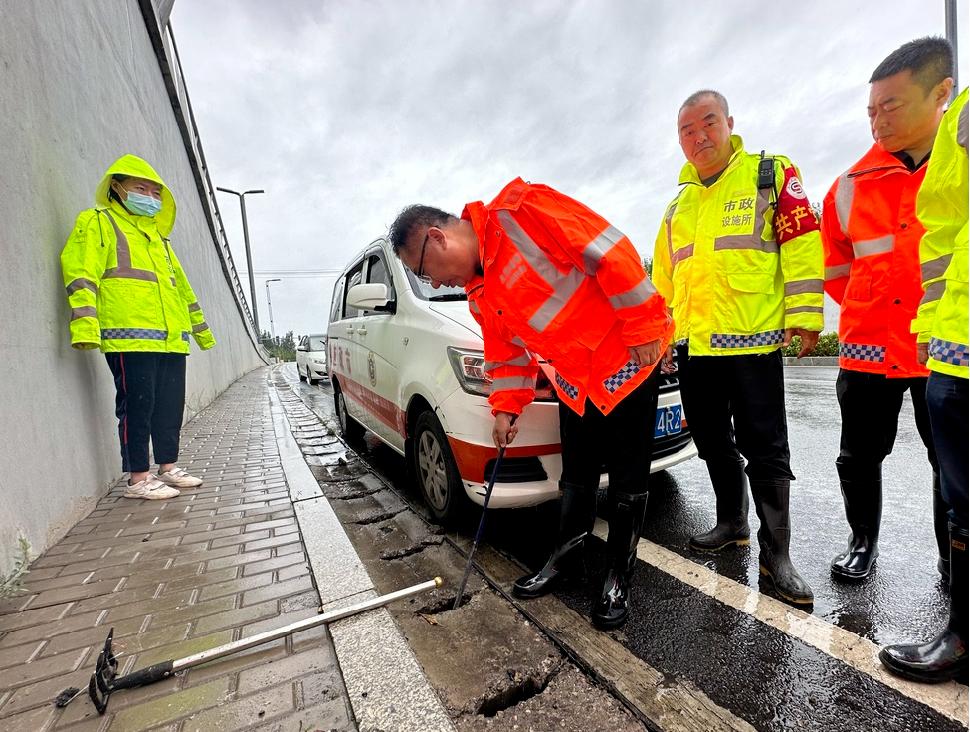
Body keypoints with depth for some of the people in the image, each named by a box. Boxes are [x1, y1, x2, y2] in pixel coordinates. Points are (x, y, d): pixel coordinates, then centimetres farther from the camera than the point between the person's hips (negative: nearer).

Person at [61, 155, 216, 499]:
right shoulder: (97, 222, 6)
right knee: (137, 405, -5)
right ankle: (138, 479, 5)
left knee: (170, 405, 9)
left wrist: (200, 327, 29)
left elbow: (180, 284, 29)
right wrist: (85, 324, -21)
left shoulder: (158, 234, 27)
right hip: (130, 336, -7)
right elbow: (81, 271, -8)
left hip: (171, 338, 7)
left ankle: (168, 468, 21)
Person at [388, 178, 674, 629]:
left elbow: (609, 250, -22)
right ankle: (566, 554, 37)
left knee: (627, 481, 5)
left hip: (628, 359, -6)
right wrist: (506, 407, 8)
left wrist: (641, 325, -20)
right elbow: (508, 354, 14)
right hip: (574, 379, 7)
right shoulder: (481, 296, 6)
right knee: (576, 476, 16)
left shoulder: (519, 210, -19)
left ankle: (619, 578, 25)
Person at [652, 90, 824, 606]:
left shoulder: (771, 175, 5)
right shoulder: (677, 207, 19)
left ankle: (775, 553, 12)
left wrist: (803, 315, -12)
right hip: (693, 346, 6)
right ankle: (732, 523, 31)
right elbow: (663, 278, 20)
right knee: (714, 444, 13)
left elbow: (801, 245, -3)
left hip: (752, 341, -5)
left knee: (765, 449, 0)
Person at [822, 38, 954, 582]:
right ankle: (864, 543, 32)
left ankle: (952, 561, 33)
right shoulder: (852, 185, 2)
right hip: (869, 347, 1)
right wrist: (868, 312, 10)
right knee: (859, 458, 10)